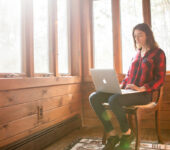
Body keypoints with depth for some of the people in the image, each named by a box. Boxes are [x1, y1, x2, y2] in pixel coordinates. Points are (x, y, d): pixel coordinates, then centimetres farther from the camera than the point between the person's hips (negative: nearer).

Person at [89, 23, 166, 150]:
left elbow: (160, 80, -4)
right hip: (127, 91, 7)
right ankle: (112, 135, -13)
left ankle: (127, 134, -11)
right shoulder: (137, 53, 22)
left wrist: (141, 88, -19)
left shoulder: (158, 53, 4)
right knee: (94, 97, -15)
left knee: (114, 100, -36)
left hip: (144, 94, -6)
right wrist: (120, 86, 4)